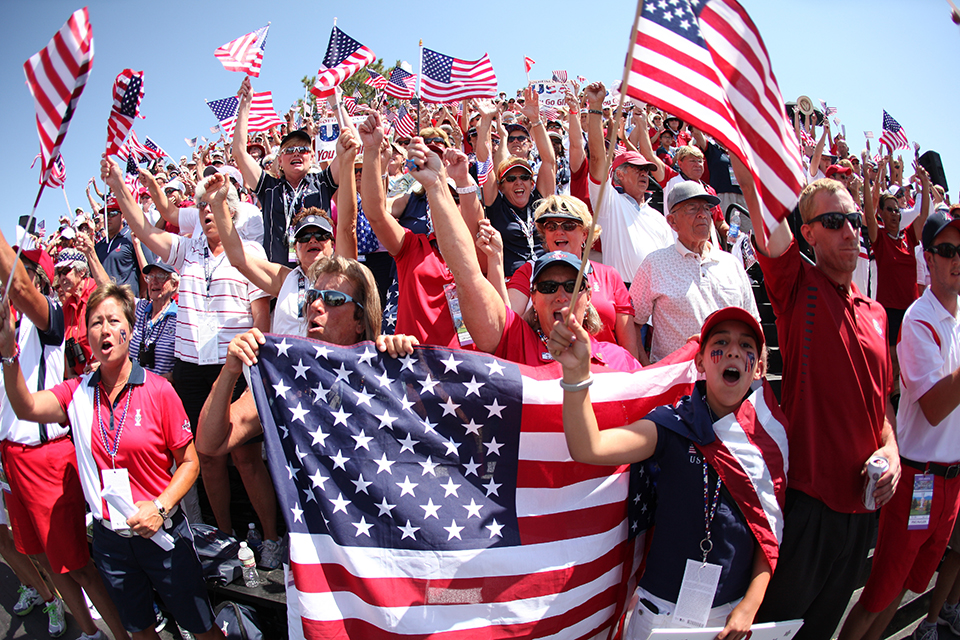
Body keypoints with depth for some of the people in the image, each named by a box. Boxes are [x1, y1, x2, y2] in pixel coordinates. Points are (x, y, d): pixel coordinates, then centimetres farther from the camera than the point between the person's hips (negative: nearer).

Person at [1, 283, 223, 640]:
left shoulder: (159, 391, -11)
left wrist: (160, 507, -20)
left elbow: (189, 463, -7)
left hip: (161, 533, -3)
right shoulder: (78, 393, -1)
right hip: (109, 538, 3)